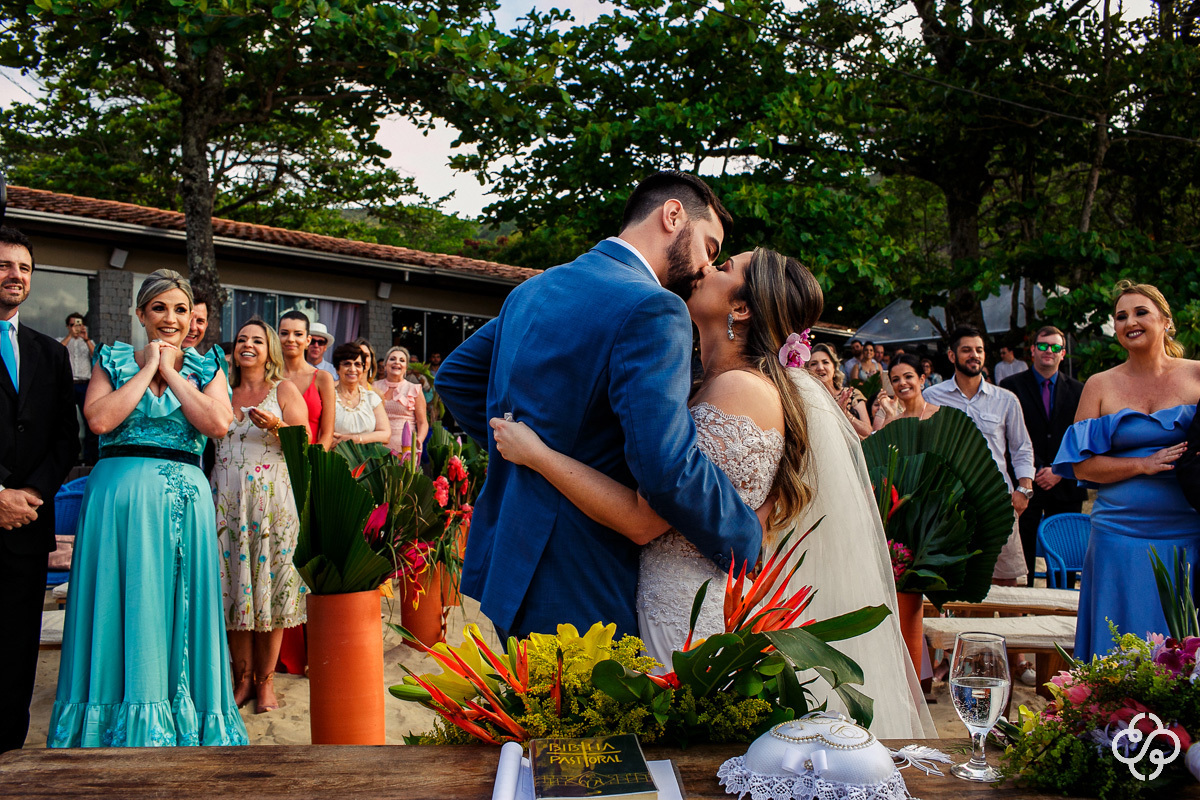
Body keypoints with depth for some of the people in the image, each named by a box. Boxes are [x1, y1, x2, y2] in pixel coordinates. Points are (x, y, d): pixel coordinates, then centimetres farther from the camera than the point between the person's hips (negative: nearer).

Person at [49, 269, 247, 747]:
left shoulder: (205, 368, 10)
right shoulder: (114, 360, 8)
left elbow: (218, 424, -9)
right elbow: (100, 419, -9)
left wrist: (171, 371, -5)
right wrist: (147, 370, -5)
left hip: (184, 500, 1)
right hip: (119, 494, 0)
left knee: (178, 605, 3)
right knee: (123, 607, 3)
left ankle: (181, 716, 15)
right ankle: (113, 726, 15)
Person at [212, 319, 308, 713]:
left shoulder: (284, 390, 6)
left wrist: (277, 427, -17)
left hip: (272, 499, -3)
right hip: (227, 501, 3)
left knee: (268, 583, -2)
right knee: (234, 585, 2)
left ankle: (266, 678, 8)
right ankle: (243, 676, 12)